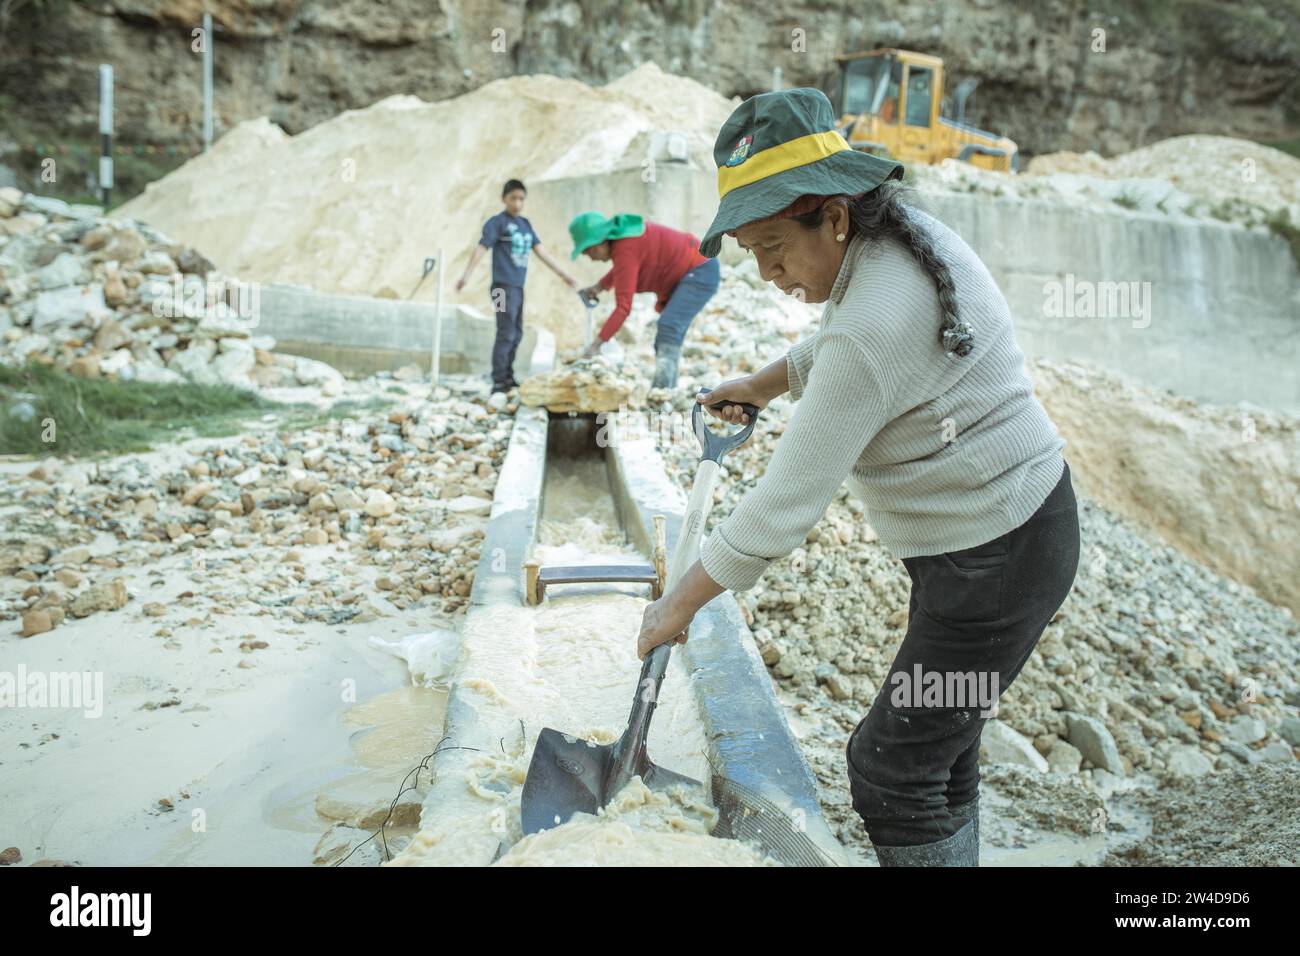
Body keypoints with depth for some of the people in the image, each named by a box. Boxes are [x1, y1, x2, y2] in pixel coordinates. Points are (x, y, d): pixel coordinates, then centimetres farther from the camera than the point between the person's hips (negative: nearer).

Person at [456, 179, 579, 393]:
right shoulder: (497, 222, -6)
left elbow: (541, 252, 16)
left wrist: (564, 275, 15)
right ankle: (499, 383, -6)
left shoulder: (526, 225, 14)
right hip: (504, 286, -7)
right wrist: (466, 276, -26)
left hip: (518, 287, 7)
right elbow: (481, 248, -14)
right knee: (506, 334, -10)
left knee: (516, 335, 13)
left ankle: (508, 378, 23)